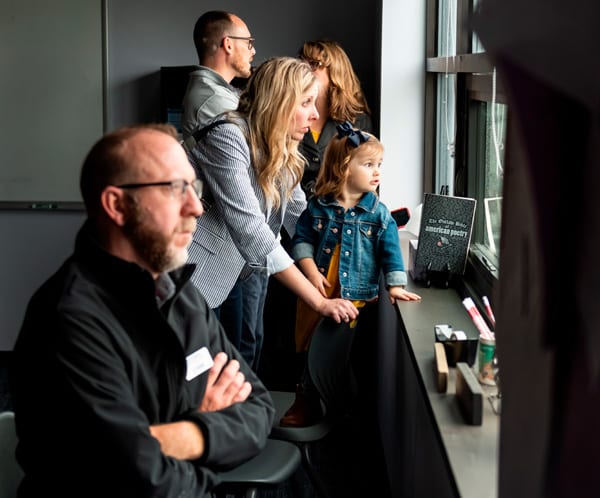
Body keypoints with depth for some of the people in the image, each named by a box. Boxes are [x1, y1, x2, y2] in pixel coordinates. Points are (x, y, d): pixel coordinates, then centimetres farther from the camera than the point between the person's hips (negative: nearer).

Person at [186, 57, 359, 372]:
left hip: (245, 267, 8)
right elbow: (250, 230, -32)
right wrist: (319, 302, -32)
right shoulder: (228, 137, -24)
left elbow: (301, 217, 10)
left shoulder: (282, 152, 4)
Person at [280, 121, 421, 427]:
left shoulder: (379, 213, -2)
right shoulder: (318, 207, -2)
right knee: (308, 346, 13)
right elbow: (301, 239, 2)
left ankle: (308, 401, 15)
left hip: (355, 298, -2)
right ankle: (306, 402, 32)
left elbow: (390, 251, -1)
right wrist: (312, 272, -10)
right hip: (317, 294, 2)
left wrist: (395, 285, -7)